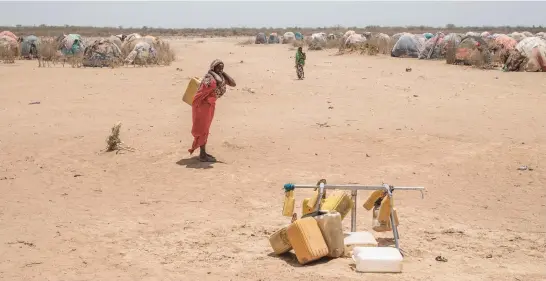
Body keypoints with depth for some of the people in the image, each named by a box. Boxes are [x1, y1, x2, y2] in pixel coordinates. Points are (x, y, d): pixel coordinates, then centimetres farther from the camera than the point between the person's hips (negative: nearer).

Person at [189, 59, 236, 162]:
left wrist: (223, 73, -3)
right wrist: (212, 72, -24)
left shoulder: (221, 77, 4)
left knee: (205, 129, 16)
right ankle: (202, 156, 0)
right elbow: (219, 81, -42)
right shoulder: (209, 76, -21)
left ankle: (203, 153, 25)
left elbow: (233, 84, -3)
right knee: (202, 129, -5)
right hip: (202, 105, -9)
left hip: (210, 105, 9)